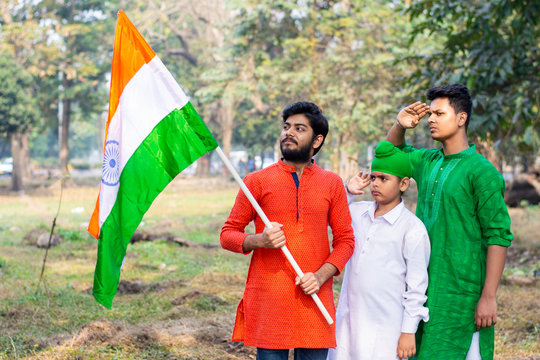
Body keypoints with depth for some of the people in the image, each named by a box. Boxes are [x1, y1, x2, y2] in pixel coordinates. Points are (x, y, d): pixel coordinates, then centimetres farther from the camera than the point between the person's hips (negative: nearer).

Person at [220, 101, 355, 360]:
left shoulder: (332, 184, 9)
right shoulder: (257, 181, 5)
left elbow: (345, 240, 9)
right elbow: (228, 234, 6)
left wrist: (320, 276, -7)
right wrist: (260, 241, -14)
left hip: (315, 299, 1)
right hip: (268, 300, -1)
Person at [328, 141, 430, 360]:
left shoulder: (413, 229, -8)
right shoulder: (357, 212, 8)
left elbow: (417, 284, -7)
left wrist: (409, 331, -8)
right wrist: (347, 191, 9)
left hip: (385, 328, -6)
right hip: (349, 319, 6)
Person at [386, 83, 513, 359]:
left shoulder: (482, 172, -10)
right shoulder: (428, 162, 11)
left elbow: (498, 236, -12)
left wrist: (488, 296, -17)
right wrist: (400, 126, 8)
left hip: (461, 292, -7)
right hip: (425, 287, 7)